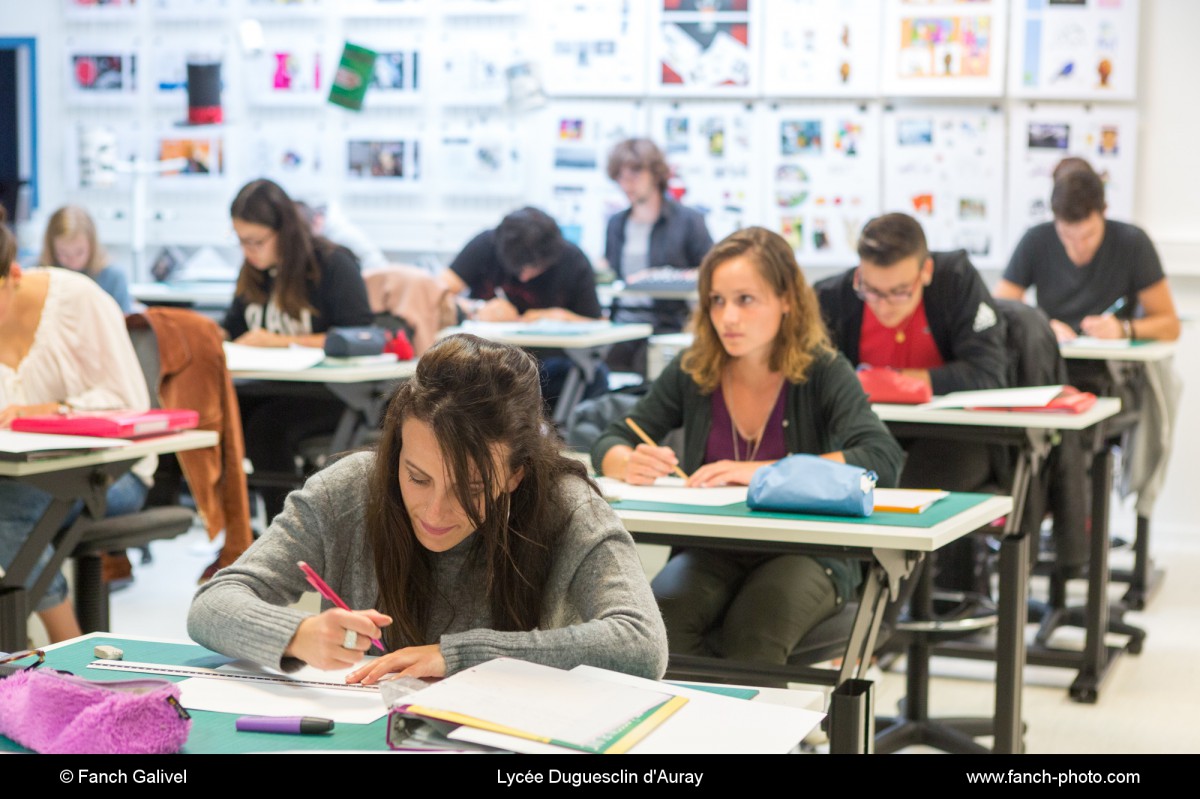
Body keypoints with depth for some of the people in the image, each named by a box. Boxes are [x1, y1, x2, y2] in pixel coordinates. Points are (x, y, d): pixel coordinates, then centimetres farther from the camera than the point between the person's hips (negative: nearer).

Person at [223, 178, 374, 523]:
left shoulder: (333, 264, -6)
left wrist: (281, 341, -16)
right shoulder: (255, 271, 15)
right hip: (272, 388, 6)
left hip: (332, 393, -6)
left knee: (267, 426, -34)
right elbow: (231, 332, 21)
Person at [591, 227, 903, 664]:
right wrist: (630, 464, -18)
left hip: (807, 555, -3)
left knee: (754, 628, -35)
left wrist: (762, 472, -27)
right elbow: (608, 444, 8)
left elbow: (883, 459, -21)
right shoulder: (692, 370, 3)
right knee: (661, 616, -29)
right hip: (712, 553, 3)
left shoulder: (822, 373, -6)